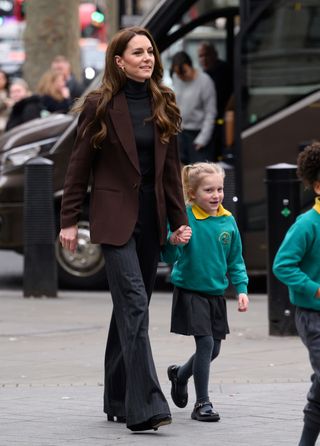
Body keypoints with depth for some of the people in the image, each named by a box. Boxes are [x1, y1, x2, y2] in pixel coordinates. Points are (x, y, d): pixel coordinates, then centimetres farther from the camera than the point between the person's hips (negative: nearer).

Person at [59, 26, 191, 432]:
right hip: (115, 217, -5)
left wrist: (180, 219, 8)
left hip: (151, 216, 5)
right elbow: (80, 165, -1)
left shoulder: (163, 105, 10)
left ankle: (118, 400, 22)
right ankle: (144, 406, -22)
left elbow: (171, 168, 13)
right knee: (134, 304, -16)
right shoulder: (100, 105, -4)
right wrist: (69, 220, -3)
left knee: (130, 307, 12)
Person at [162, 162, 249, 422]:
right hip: (190, 291, -6)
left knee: (213, 349, 13)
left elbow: (235, 261, 10)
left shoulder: (228, 221, 0)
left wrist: (242, 289, 2)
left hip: (216, 293, 6)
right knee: (205, 342, -13)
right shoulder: (184, 218, -15)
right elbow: (169, 257, -16)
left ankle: (180, 374, 43)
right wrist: (173, 242, -35)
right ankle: (202, 403, -2)